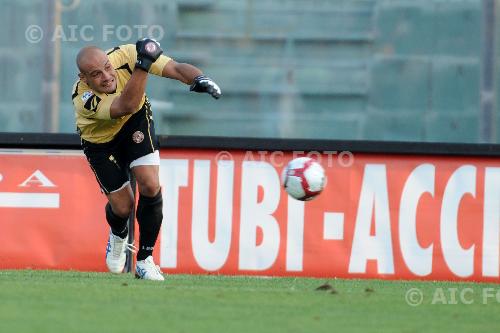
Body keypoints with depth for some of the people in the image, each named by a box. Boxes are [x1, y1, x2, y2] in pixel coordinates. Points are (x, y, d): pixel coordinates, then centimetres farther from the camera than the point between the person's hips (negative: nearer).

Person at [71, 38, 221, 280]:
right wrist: (143, 64, -62)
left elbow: (175, 69, -34)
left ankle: (145, 260, -4)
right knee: (122, 206, -1)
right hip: (100, 140, -2)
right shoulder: (83, 98, -39)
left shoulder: (124, 56, -32)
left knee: (150, 186, -18)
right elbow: (126, 106, -53)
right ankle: (119, 236, 39)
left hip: (136, 122, 2)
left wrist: (199, 78, -55)